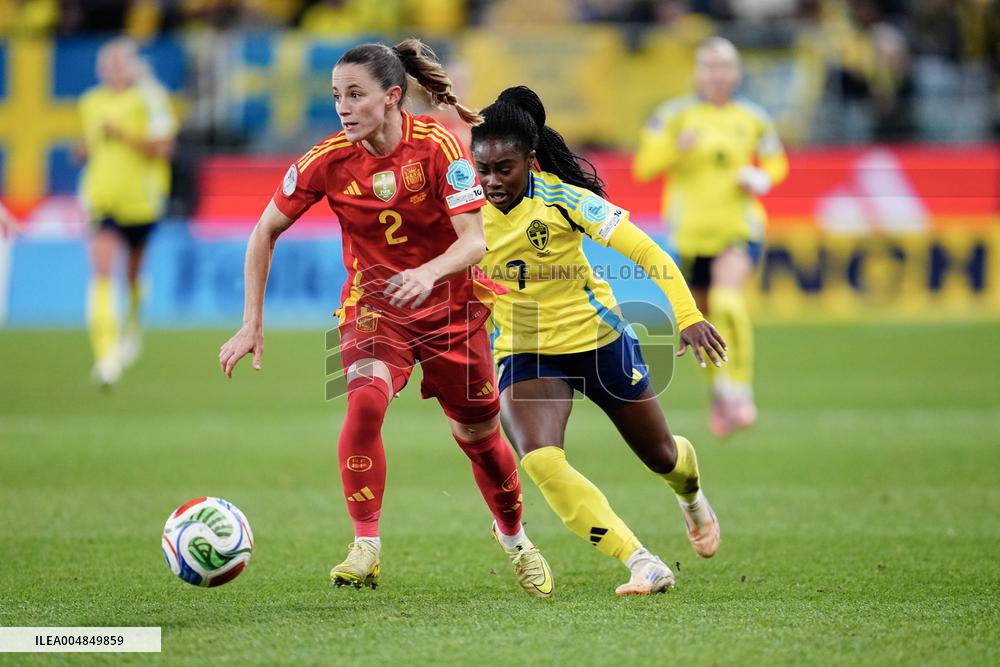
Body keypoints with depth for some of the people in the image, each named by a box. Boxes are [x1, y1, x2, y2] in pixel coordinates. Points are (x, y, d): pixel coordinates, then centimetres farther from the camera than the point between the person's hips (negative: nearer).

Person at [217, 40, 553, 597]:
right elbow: (266, 232, -4)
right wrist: (252, 325, -9)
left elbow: (476, 241, -25)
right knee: (365, 400, -29)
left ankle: (515, 540, 40)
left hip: (452, 309, 0)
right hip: (372, 307, 0)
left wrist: (429, 273, -46)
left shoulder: (439, 146, -21)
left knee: (479, 435, 10)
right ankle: (366, 548, -21)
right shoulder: (330, 160, -14)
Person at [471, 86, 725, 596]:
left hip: (597, 338, -1)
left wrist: (687, 316, -33)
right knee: (539, 461, -26)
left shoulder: (563, 199, -20)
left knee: (659, 456, 15)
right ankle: (642, 564, -24)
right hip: (523, 354, 1)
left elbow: (647, 253, -22)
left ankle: (691, 497, 54)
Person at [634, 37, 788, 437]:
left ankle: (738, 391, -21)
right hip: (690, 232, 1)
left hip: (739, 227, -1)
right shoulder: (674, 115, 0)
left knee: (727, 302, -28)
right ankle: (719, 391, 35)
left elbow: (777, 163, 19)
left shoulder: (752, 119, 5)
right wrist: (677, 147, -23)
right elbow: (643, 167, -5)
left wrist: (763, 179, -4)